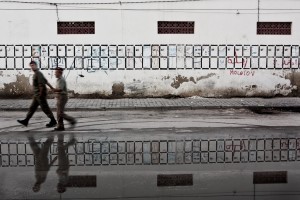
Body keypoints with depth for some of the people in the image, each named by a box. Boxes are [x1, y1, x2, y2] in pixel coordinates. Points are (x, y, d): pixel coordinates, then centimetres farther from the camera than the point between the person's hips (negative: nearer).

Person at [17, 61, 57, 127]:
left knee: (45, 108, -4)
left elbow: (41, 85, -22)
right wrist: (52, 88, 16)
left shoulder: (38, 73, -15)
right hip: (36, 95, 10)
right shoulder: (36, 74, 16)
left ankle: (53, 121, 3)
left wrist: (40, 94, -18)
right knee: (32, 107, 11)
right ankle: (26, 121, 15)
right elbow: (46, 81, 16)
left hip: (40, 95, -10)